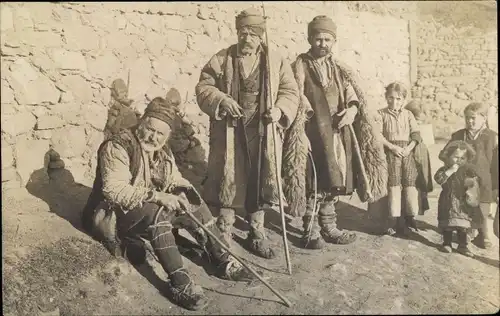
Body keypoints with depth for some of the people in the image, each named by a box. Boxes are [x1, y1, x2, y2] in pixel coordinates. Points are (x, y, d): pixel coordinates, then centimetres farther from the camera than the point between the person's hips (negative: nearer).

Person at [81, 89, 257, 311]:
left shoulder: (162, 150, 6)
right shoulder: (118, 146, -18)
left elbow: (175, 180, 13)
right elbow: (113, 189, -30)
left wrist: (183, 193, -11)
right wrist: (155, 195, -38)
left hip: (155, 208, 8)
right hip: (118, 213, -7)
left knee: (196, 206, -9)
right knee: (157, 214, -37)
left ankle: (222, 261, -1)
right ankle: (179, 282, -37)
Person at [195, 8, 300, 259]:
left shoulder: (276, 61, 7)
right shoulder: (221, 59, 5)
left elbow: (290, 91, 6)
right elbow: (203, 87, 4)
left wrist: (280, 110, -14)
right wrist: (221, 100, -15)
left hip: (263, 133, 1)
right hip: (229, 132, -1)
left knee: (260, 181, 7)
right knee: (227, 180, 2)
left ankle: (257, 234, 24)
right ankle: (223, 233, 18)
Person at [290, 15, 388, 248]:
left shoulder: (340, 70, 17)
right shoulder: (300, 67, 2)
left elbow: (354, 98, 12)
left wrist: (352, 110, -9)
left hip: (338, 133, 5)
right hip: (313, 133, -5)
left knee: (333, 182, 9)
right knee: (315, 183, -7)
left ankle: (328, 227, 22)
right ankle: (311, 231, 5)